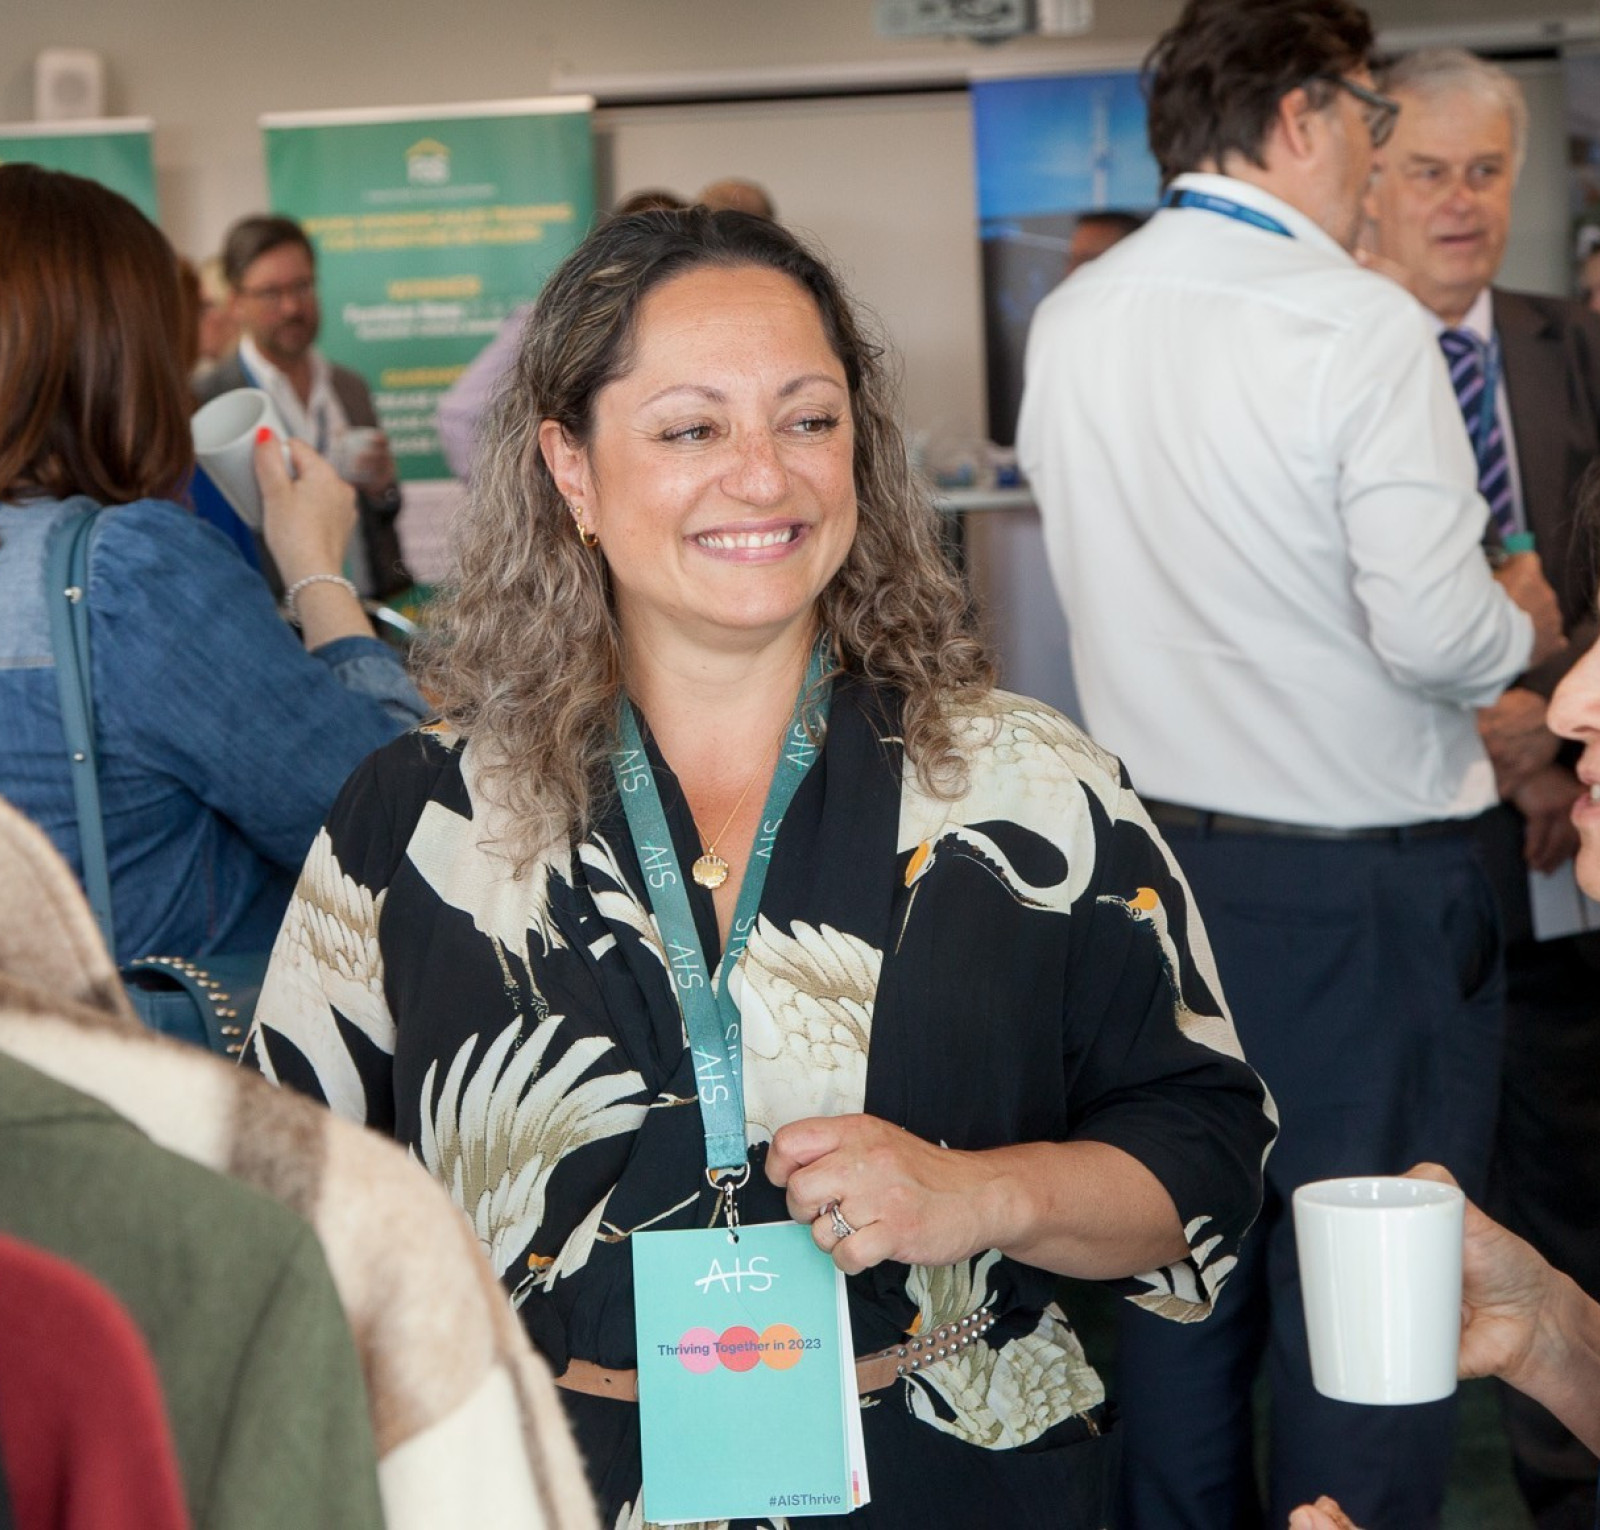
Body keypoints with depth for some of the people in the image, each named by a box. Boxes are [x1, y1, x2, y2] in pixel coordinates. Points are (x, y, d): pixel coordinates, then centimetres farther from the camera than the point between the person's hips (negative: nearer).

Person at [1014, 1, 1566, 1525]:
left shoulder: (1069, 326, 3)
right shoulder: (1360, 324, -16)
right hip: (1361, 884, -6)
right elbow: (1436, 633, -20)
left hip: (1162, 857, 6)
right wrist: (1522, 624, 2)